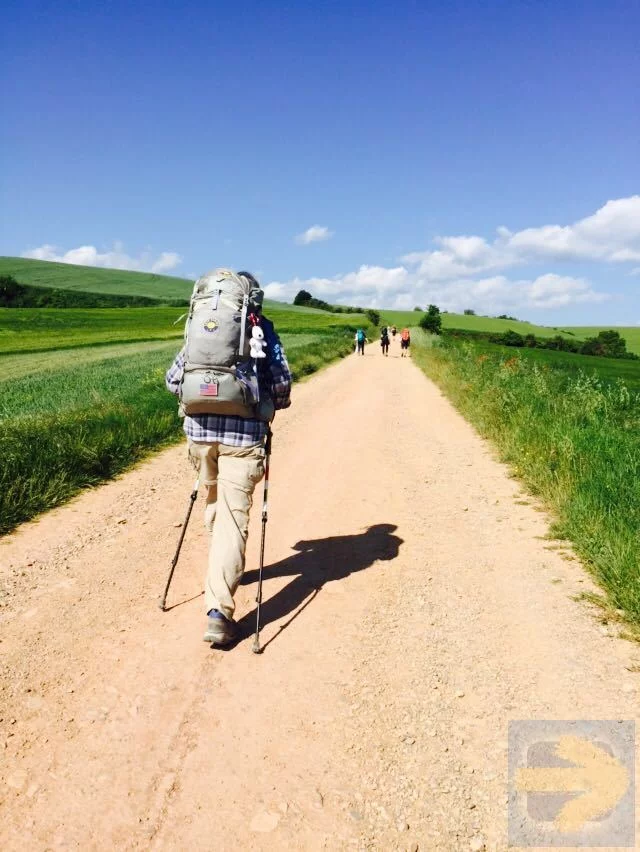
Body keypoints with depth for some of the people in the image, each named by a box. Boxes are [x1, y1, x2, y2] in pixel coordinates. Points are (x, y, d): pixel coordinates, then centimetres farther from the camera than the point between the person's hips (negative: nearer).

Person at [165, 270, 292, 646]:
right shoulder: (261, 329, 3)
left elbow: (173, 379, 11)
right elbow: (281, 383, -3)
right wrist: (273, 405, 18)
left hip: (201, 430, 4)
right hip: (243, 434, -4)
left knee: (214, 506, 24)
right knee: (233, 517, -5)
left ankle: (225, 570, 43)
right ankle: (219, 610, -12)